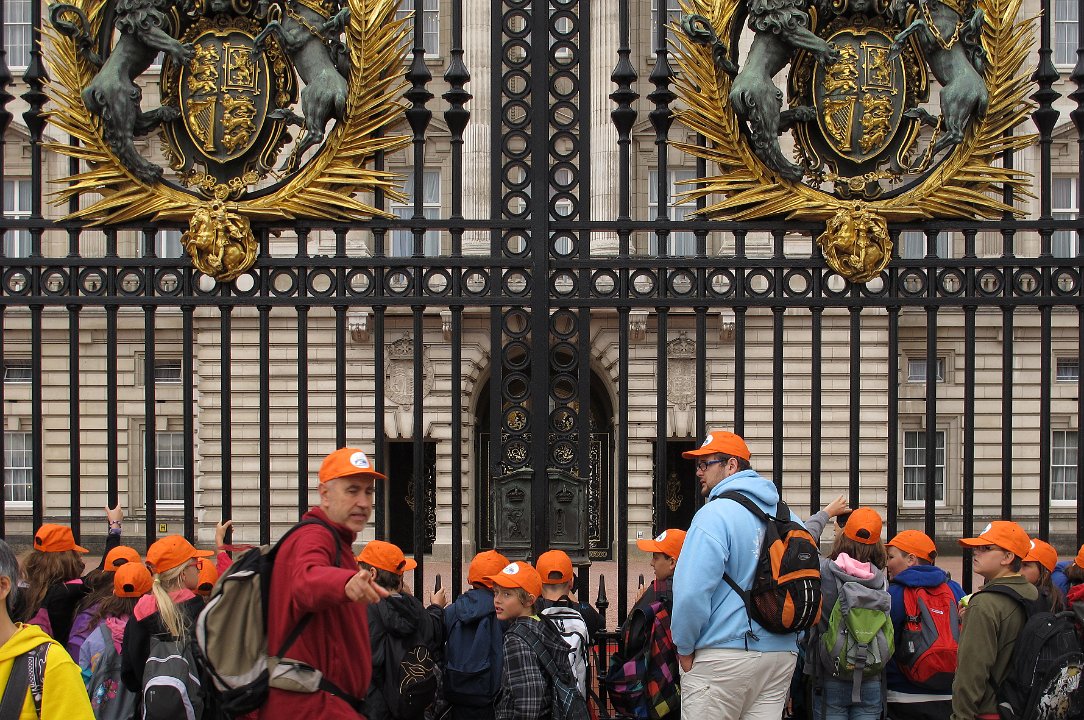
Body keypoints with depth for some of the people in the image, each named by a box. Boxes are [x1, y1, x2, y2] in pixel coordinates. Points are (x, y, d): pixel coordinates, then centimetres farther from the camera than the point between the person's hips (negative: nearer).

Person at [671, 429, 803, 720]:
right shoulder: (789, 518, 12)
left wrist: (685, 648, -5)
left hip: (724, 657, -7)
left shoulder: (714, 515, -11)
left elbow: (691, 592, -17)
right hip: (782, 657, 7)